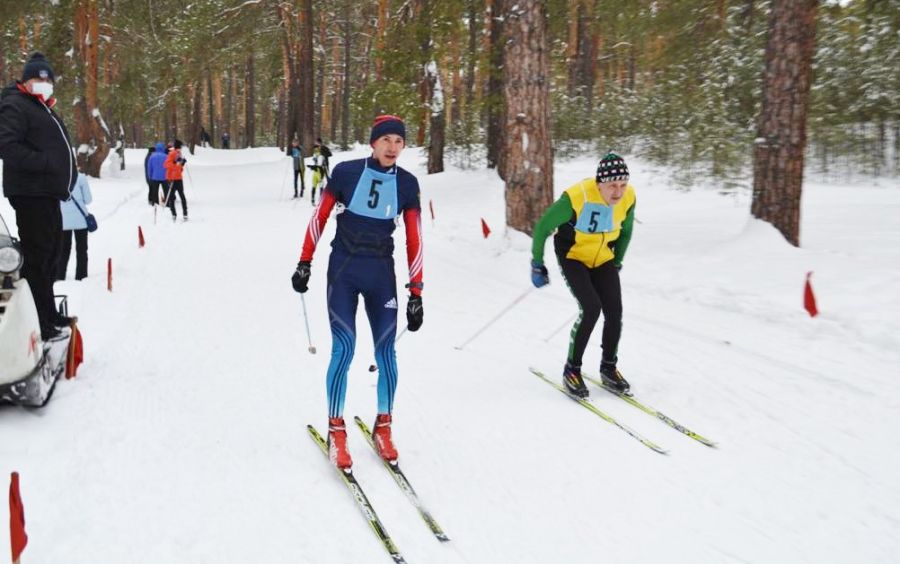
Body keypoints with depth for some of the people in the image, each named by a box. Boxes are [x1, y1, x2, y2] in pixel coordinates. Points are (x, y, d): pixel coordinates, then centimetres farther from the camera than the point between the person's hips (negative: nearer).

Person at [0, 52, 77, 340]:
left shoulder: (44, 109, 23)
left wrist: (66, 172, 14)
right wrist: (44, 163, -25)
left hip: (48, 193, 10)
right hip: (31, 194, -10)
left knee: (50, 255, 18)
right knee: (37, 257, -11)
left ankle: (48, 313, 30)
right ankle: (37, 324, -10)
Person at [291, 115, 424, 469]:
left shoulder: (407, 184, 0)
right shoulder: (346, 172, -7)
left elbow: (414, 240, 1)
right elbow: (319, 218, 2)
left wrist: (416, 293, 0)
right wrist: (304, 263, 2)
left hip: (381, 274, 2)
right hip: (343, 271, -2)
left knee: (385, 352, 3)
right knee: (343, 350, -8)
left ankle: (383, 427, 19)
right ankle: (336, 431, 5)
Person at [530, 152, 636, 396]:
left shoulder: (628, 198, -16)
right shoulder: (577, 197, -32)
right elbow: (543, 227, -18)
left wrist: (617, 261, 16)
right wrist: (537, 264, -11)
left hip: (603, 259, 5)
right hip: (573, 256, -5)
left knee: (614, 312, -6)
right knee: (591, 308, -22)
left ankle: (609, 368, 16)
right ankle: (572, 369, -6)